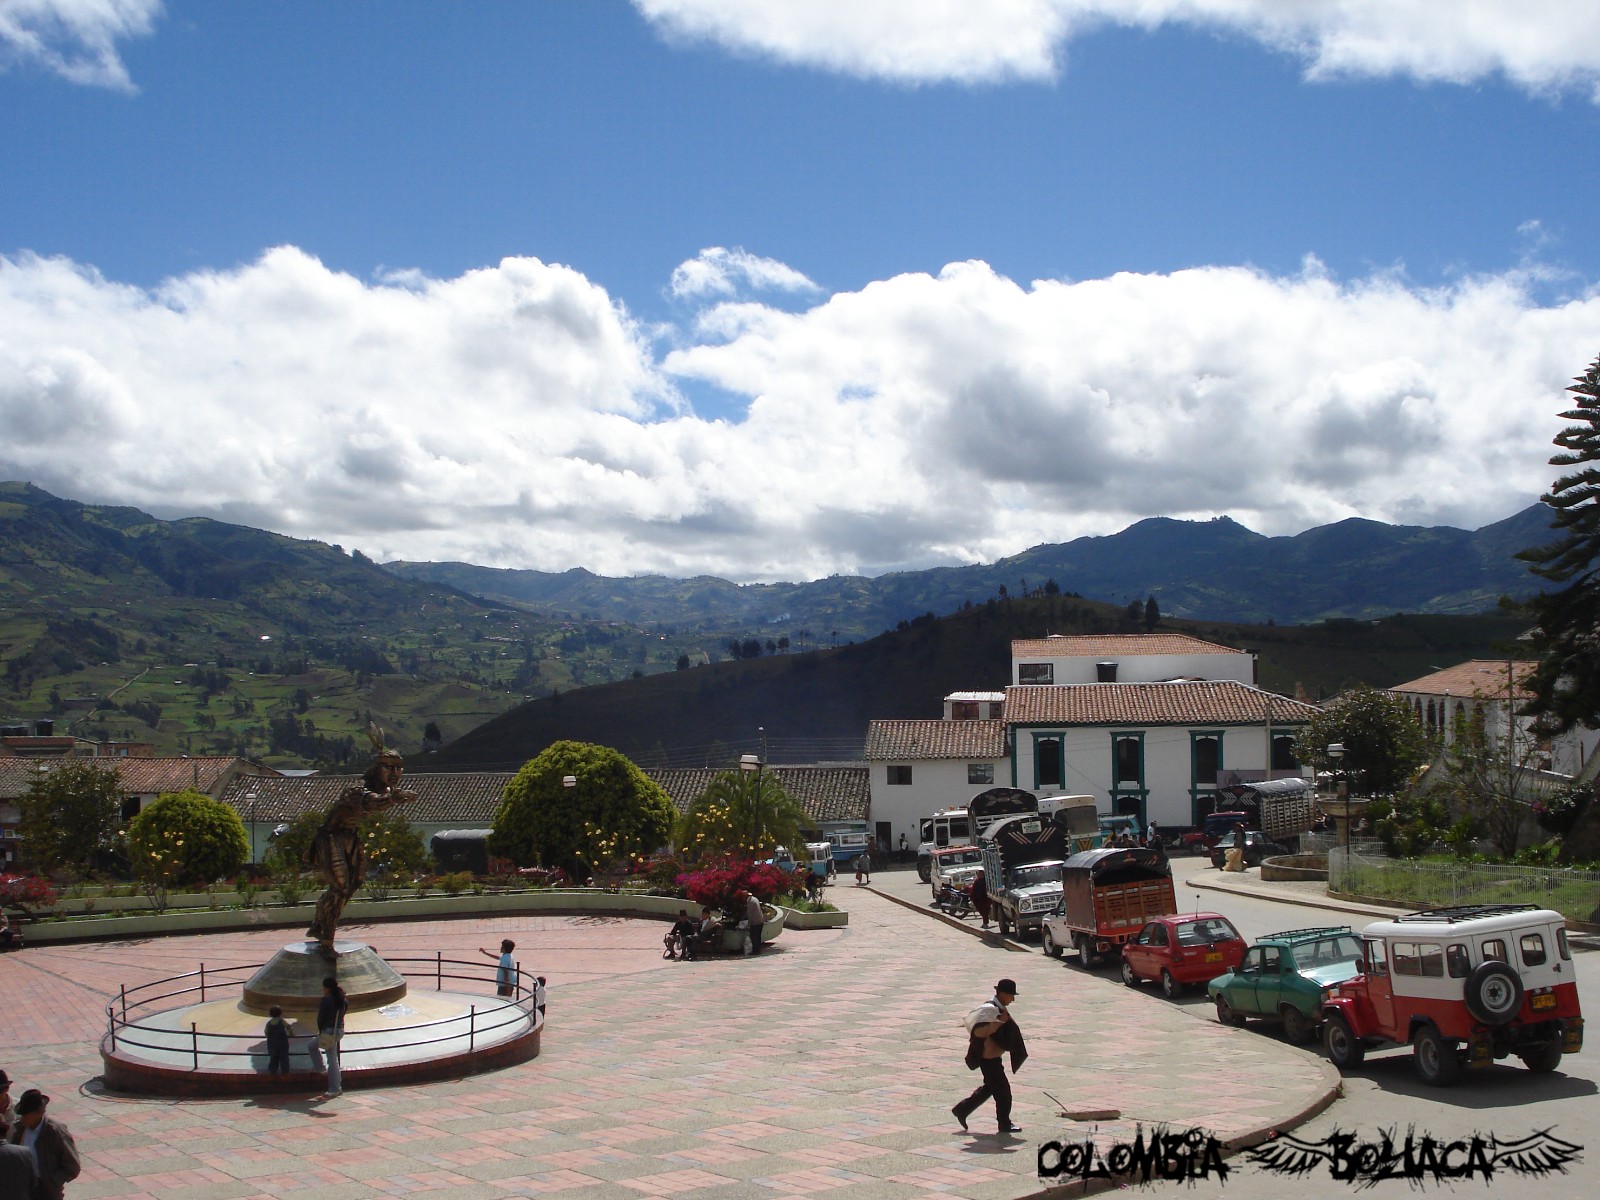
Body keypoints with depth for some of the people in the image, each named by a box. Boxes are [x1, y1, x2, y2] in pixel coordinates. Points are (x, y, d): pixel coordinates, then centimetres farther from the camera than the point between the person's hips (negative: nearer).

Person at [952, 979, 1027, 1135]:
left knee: (990, 1087, 20)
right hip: (989, 1058, -10)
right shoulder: (989, 1009, -22)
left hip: (994, 1057, 10)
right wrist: (999, 1022, -34)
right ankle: (1005, 1124, 12)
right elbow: (978, 1031, -33)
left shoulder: (1000, 1008, 9)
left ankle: (961, 1110, 28)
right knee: (1002, 1089, -2)